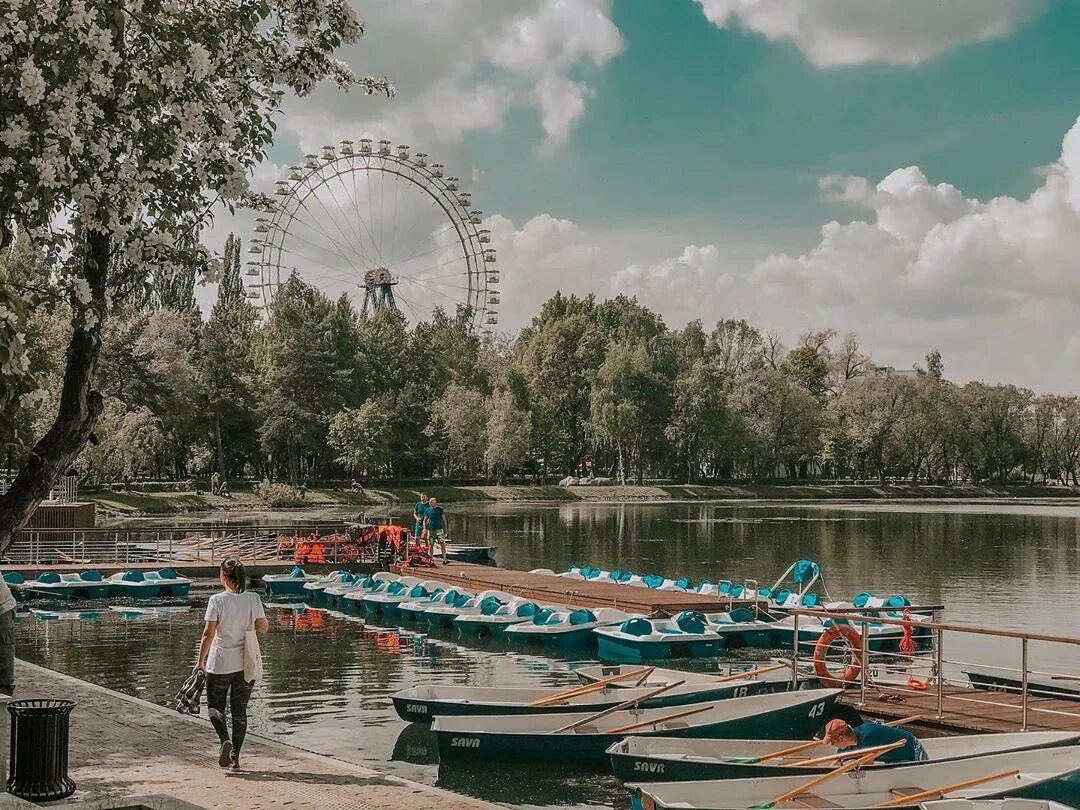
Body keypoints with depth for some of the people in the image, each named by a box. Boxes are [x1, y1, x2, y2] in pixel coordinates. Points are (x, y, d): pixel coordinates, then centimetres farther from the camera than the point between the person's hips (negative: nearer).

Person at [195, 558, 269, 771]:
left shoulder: (217, 600, -13)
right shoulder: (253, 598, -4)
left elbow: (208, 633, -12)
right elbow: (263, 627, -1)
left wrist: (200, 660, -2)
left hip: (220, 664, -3)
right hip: (246, 664, 3)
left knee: (215, 707, 14)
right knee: (240, 711, 12)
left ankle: (225, 740, -10)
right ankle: (235, 758, 12)